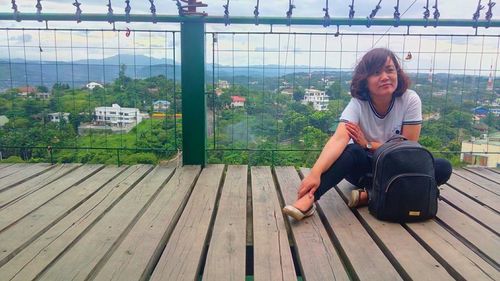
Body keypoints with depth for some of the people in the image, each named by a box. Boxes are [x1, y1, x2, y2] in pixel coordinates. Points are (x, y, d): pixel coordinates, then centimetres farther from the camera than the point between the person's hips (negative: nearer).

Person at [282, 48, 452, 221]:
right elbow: (339, 139, -37)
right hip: (365, 167, -2)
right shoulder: (358, 103, -20)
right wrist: (315, 173, -53)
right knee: (352, 151, -35)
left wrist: (368, 144, -20)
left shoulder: (410, 100, -16)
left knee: (443, 168, -25)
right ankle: (308, 198, -48)